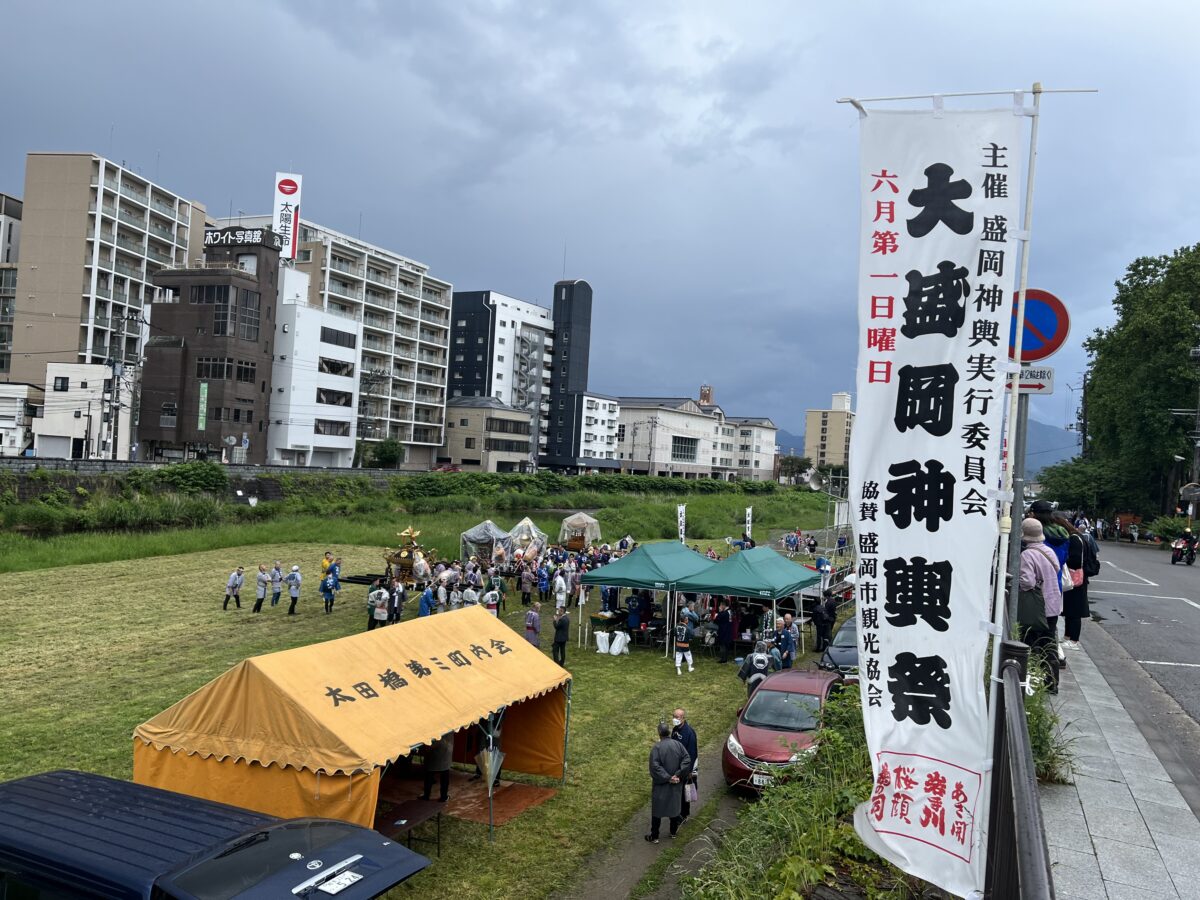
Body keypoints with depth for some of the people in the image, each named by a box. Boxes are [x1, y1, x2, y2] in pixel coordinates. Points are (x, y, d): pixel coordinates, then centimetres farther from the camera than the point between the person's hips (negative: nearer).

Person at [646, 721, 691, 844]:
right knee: (674, 806, 21)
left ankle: (654, 836, 16)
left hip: (660, 785, -3)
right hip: (676, 784, 4)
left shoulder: (656, 748, -18)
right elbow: (687, 760, -13)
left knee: (657, 810, 8)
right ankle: (673, 832, 34)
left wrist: (667, 778, -18)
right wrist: (677, 775, -14)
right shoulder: (678, 744, -7)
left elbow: (655, 767, -25)